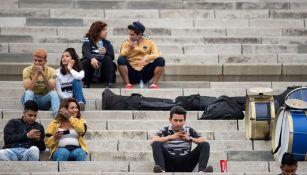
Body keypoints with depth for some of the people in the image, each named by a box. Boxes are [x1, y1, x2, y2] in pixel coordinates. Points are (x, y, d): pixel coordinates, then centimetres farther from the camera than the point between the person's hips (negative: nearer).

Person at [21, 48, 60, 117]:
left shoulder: (50, 71, -5)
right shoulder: (27, 70, -8)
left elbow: (51, 89, -20)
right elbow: (27, 89, -22)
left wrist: (43, 74, -30)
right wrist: (37, 74, -28)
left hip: (44, 99, 1)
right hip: (31, 98, -1)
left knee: (54, 93, -29)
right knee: (28, 93, -33)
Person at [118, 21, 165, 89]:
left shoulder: (149, 42, 5)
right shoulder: (126, 43, 5)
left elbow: (157, 55, -9)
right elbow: (121, 56, -7)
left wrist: (146, 57, -26)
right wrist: (129, 49, -23)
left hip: (145, 74, 0)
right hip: (132, 74, 0)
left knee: (161, 60, -19)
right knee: (121, 60, -26)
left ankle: (154, 84, -16)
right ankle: (127, 84, -21)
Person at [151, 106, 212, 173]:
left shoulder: (189, 131, 19)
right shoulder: (164, 131, 13)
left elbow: (203, 141, 8)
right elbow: (153, 141, -6)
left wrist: (190, 138, -6)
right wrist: (170, 137, -12)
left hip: (185, 163, 2)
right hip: (170, 163, -2)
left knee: (205, 145, -14)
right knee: (156, 144, -25)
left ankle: (201, 171, -39)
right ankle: (161, 170, -49)